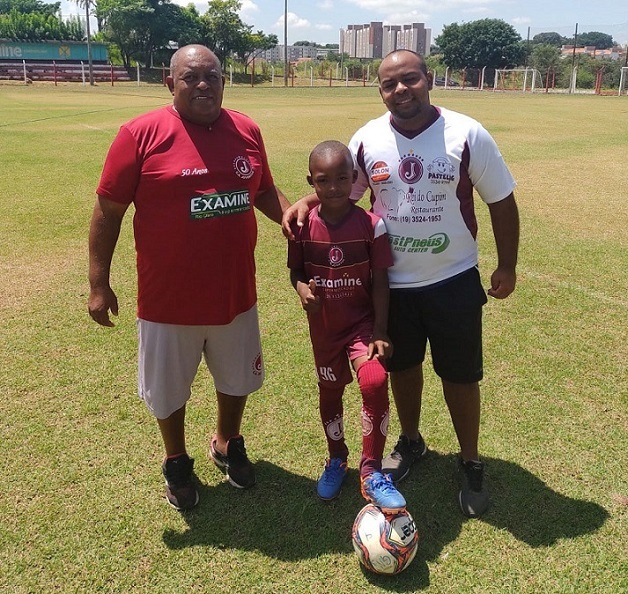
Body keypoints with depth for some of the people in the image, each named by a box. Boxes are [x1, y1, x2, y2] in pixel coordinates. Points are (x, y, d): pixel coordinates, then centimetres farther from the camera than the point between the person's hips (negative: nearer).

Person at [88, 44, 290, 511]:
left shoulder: (246, 131, 1)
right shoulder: (141, 134, -12)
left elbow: (264, 192, 14)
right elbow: (109, 210, -9)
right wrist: (99, 283, -11)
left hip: (236, 291, 4)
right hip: (168, 297, -3)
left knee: (237, 378, 22)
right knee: (169, 388, 16)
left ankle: (227, 444, 50)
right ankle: (177, 462, 43)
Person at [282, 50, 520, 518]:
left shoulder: (468, 135, -11)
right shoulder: (367, 140, -5)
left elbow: (501, 202, -2)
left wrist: (507, 266, 0)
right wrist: (307, 203, -13)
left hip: (454, 281, -2)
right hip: (392, 283, 2)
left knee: (461, 374, 8)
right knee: (402, 367, 18)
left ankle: (471, 463, 29)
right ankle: (411, 441, 43)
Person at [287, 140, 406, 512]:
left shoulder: (371, 225, -12)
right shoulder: (303, 227, -9)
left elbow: (380, 281, -9)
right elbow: (295, 270, 3)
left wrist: (380, 331, -13)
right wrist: (302, 288, -20)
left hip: (363, 322, -2)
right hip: (324, 327, 2)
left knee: (375, 382, -23)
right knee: (330, 392, 17)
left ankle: (371, 472, -4)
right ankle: (337, 459, 44)